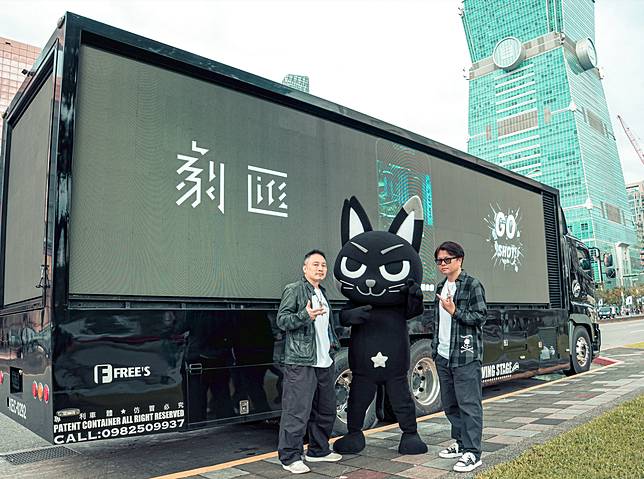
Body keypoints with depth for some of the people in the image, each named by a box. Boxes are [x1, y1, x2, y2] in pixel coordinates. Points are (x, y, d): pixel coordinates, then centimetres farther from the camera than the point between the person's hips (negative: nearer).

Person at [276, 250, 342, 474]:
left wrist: (333, 344, 18)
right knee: (297, 411, -7)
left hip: (325, 362, 9)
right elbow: (281, 320, -13)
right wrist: (305, 316, -27)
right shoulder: (293, 290, -6)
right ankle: (290, 457, 6)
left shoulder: (323, 293, 19)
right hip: (301, 363, -9)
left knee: (326, 410, 16)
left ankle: (318, 450, 31)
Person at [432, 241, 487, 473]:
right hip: (443, 355, 8)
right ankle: (461, 443, 28)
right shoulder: (441, 287, 15)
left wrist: (455, 311, -19)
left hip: (465, 355, -8)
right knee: (450, 404, 15)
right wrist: (435, 348, 18)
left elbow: (480, 316, -10)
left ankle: (472, 453, 1)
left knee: (469, 404, -5)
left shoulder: (472, 285, -7)